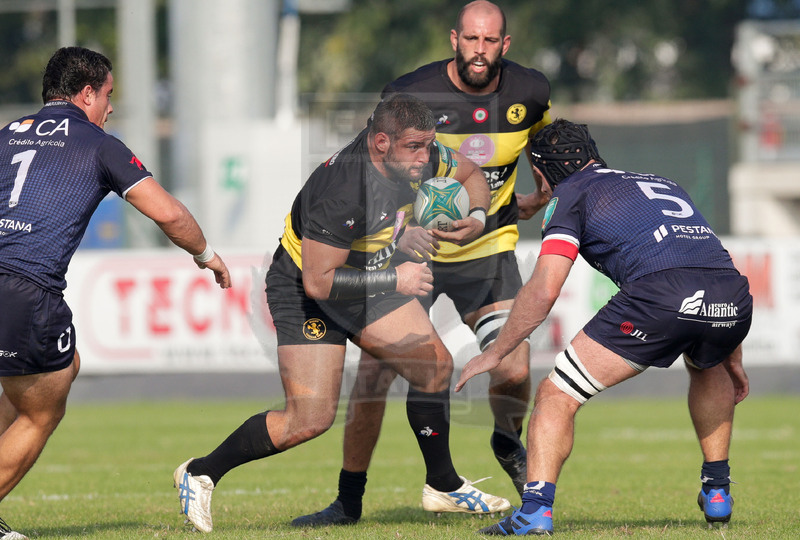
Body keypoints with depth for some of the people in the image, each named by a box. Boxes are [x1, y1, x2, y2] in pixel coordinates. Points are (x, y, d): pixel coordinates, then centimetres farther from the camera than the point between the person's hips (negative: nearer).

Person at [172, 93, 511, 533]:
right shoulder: (343, 192, -37)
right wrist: (394, 280, -32)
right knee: (310, 418, -14)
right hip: (303, 294, -8)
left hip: (369, 280, 8)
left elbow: (469, 173, 10)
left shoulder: (418, 157, -13)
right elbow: (317, 281, -33)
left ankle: (445, 486, 22)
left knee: (436, 364, 3)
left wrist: (475, 220, -10)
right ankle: (200, 474, 3)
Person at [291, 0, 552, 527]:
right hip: (413, 247, -1)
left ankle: (509, 444, 22)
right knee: (374, 372, -9)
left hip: (488, 248, 1)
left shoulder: (530, 92, -8)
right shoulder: (411, 94, -17)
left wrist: (536, 200, 19)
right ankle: (349, 500, 6)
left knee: (514, 370, -15)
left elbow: (547, 143, 16)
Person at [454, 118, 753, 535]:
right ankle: (717, 491, 37)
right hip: (734, 302, 6)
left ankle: (536, 508, -11)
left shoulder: (570, 195, 17)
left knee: (557, 395, 5)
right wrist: (732, 361, 46)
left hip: (657, 297, -6)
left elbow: (544, 290, 5)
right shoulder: (662, 184, 35)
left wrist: (494, 353, 16)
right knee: (707, 367, 40)